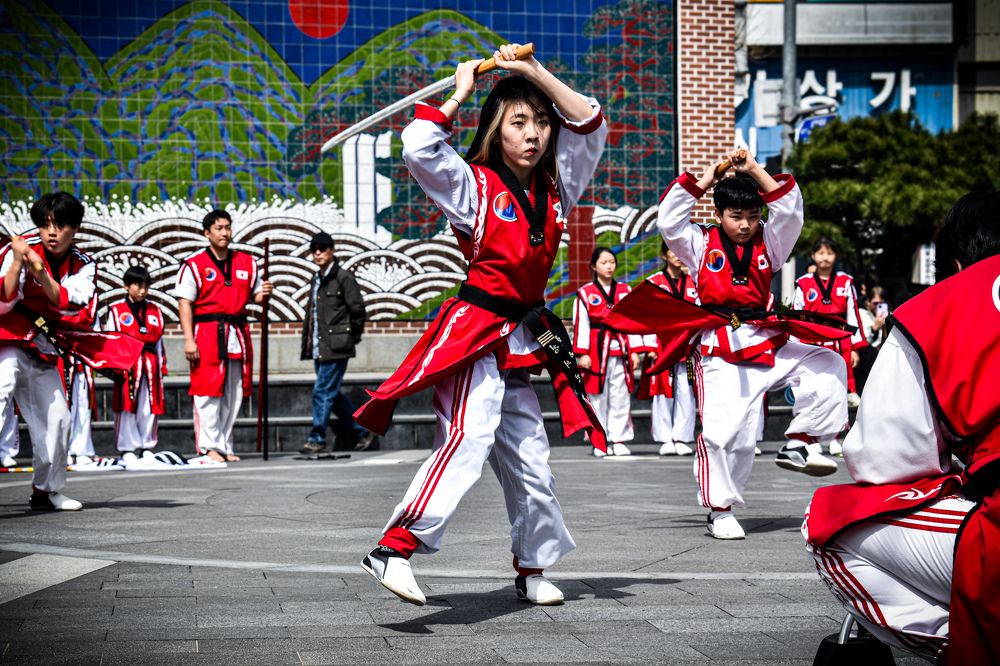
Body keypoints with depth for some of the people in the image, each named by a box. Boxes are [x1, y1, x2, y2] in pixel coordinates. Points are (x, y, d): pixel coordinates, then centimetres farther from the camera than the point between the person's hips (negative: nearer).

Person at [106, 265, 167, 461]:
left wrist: (161, 366, 11)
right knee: (127, 407, -1)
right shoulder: (116, 310, 1)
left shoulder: (155, 311, 14)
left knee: (149, 408, 5)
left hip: (150, 365, 4)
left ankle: (147, 447, 14)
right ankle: (128, 448, 6)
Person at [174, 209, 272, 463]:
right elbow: (184, 304, -7)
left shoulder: (246, 262, 13)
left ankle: (225, 446, 17)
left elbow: (254, 295, 21)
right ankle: (210, 446, -3)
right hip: (207, 332, -5)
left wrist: (263, 294, -4)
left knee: (233, 394, 9)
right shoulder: (194, 264, -3)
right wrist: (189, 339, -14)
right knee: (208, 393, -7)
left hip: (238, 334, 5)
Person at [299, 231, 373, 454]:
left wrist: (352, 337, -2)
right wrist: (308, 341, 14)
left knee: (323, 392, -9)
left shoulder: (343, 277, -7)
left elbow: (357, 309, -7)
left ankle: (317, 438, -2)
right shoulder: (316, 279, 17)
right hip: (320, 348, 8)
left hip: (336, 347, -8)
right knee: (332, 394, 11)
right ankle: (361, 433, 22)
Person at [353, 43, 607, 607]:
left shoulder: (556, 189, 12)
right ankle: (394, 549, -35)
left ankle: (533, 569, 31)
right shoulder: (474, 186, -5)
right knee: (470, 437, -28)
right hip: (473, 332, -7)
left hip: (523, 342, 7)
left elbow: (590, 126, 12)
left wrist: (537, 74, 3)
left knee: (529, 461, 14)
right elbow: (419, 148, -19)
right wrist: (459, 95, -7)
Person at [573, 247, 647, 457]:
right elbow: (581, 325, -2)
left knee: (621, 398, 1)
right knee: (598, 397, 1)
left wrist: (634, 351, 3)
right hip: (596, 351, -2)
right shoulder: (585, 294, 2)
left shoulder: (626, 291, 12)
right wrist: (582, 353, -9)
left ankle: (619, 440, 7)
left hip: (621, 351, 2)